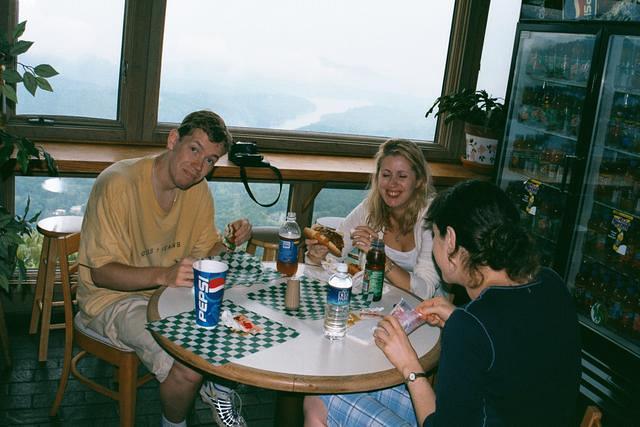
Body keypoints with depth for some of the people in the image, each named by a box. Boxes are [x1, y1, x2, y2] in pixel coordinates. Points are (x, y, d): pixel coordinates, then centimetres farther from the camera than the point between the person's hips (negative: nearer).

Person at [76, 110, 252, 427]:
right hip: (113, 297, -6)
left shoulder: (198, 188, -2)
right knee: (189, 368, -26)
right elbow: (101, 273, -22)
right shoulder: (118, 184, -23)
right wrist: (163, 276, -38)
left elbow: (203, 252, 8)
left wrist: (231, 242, -15)